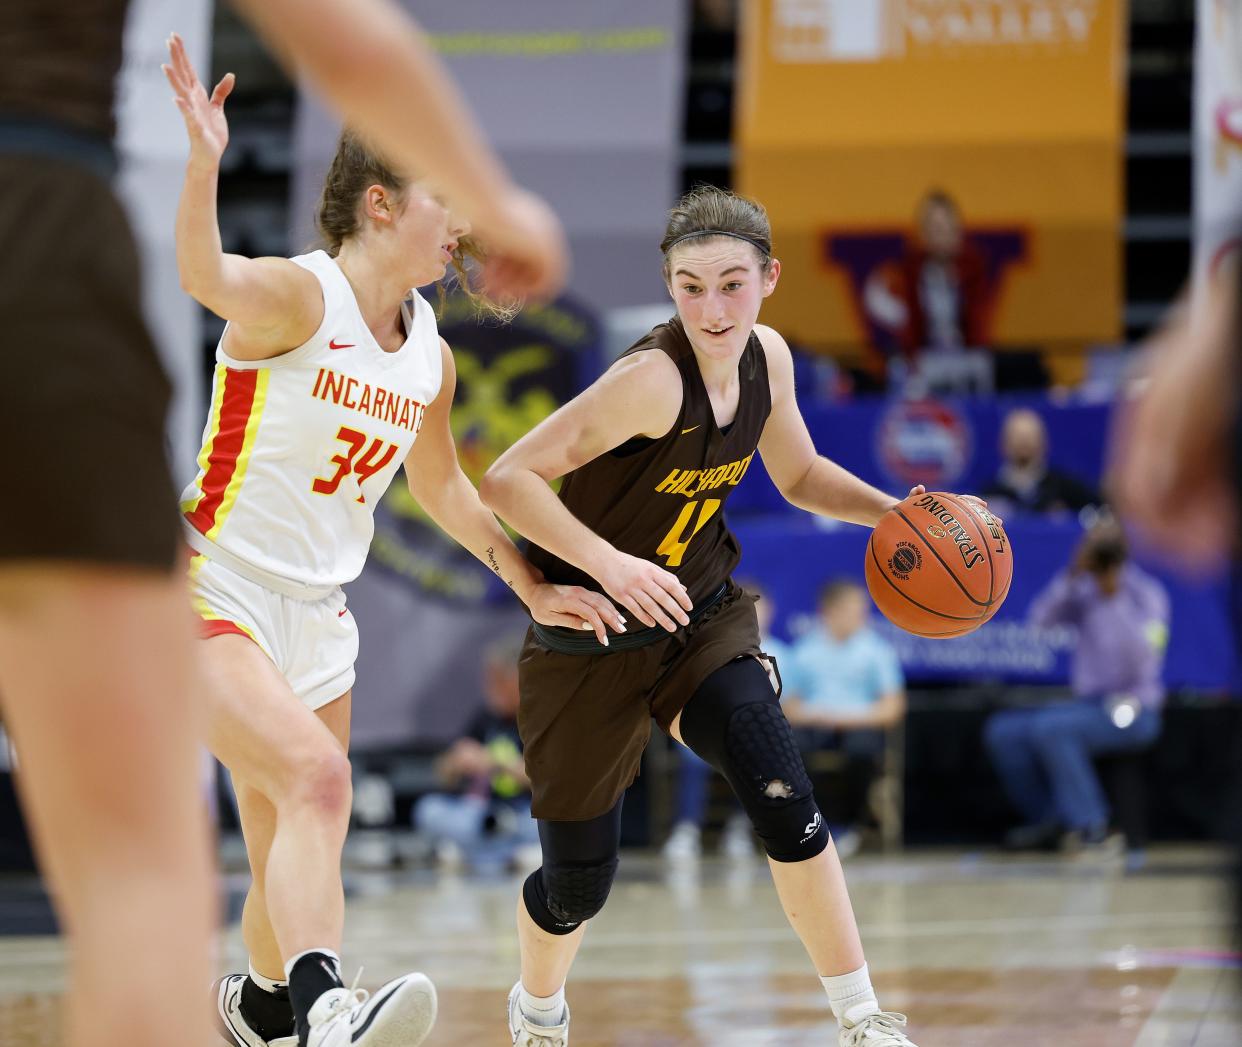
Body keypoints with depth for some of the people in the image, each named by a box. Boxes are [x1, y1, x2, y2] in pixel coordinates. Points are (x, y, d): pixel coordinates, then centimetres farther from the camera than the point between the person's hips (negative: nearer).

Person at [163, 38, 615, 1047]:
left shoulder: (430, 357, 8)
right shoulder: (298, 295, -15)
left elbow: (440, 483, 25)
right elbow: (205, 277, -38)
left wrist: (532, 583, 26)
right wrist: (205, 161, -56)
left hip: (314, 617, 7)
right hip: (210, 595, -7)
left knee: (290, 858, 13)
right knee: (318, 778, -30)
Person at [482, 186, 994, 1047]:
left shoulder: (767, 359, -5)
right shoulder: (653, 377, -27)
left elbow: (800, 475, 14)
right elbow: (508, 479, -29)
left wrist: (894, 513, -2)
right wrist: (607, 564, -38)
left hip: (701, 622, 4)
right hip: (594, 643, -4)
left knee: (782, 795, -21)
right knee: (579, 879, 6)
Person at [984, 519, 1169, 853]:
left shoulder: (1147, 595, -8)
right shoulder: (1084, 593, 7)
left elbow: (1141, 655, -24)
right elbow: (1042, 618, -8)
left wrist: (1115, 598, -25)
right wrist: (1074, 574, -17)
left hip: (1130, 712, -7)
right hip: (1088, 705, 7)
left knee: (1050, 728, -31)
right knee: (1002, 731, -7)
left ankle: (1089, 825, -22)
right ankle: (1049, 820, -1)